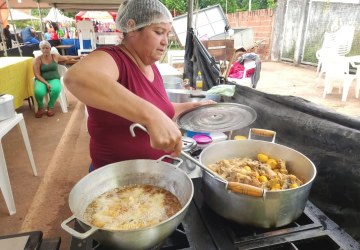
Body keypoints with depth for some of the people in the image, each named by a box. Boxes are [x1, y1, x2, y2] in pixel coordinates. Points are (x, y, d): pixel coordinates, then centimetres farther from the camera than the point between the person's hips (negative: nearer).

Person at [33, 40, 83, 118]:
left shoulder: (55, 56, 8)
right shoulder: (37, 60, -2)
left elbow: (66, 57, 26)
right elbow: (37, 75, -7)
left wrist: (78, 57, 30)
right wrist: (46, 83, -20)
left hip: (54, 79, 2)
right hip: (42, 80, -1)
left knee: (56, 89, -36)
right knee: (38, 92, -36)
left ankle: (50, 107, -8)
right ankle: (41, 108, -3)